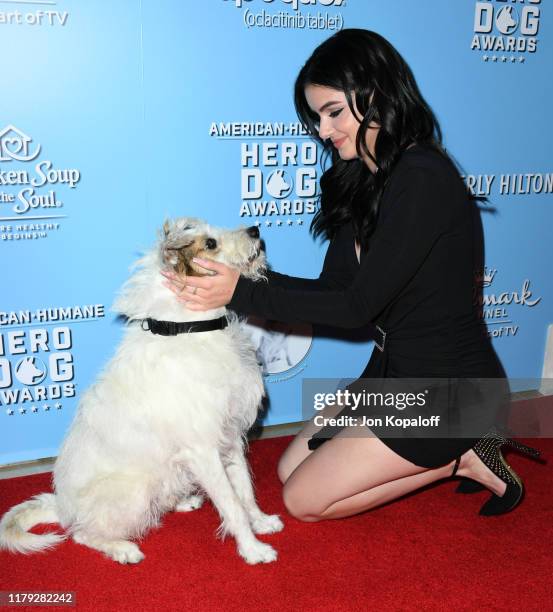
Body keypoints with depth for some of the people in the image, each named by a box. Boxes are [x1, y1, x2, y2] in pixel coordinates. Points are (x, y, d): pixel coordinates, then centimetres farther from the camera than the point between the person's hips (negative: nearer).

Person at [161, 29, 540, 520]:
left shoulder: (422, 180, -23)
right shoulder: (365, 182, 7)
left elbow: (357, 305, -23)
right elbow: (333, 289, 3)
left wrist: (241, 294, -23)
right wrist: (242, 274, -8)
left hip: (446, 390, -9)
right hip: (395, 370, 9)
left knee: (305, 498, -3)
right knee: (292, 468, 12)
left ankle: (459, 457, 5)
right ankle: (461, 446, 13)